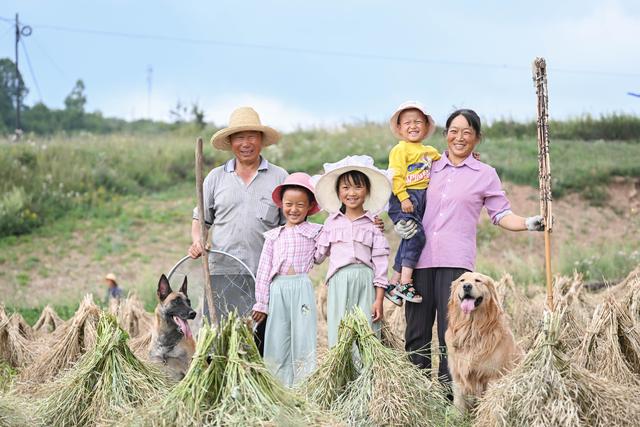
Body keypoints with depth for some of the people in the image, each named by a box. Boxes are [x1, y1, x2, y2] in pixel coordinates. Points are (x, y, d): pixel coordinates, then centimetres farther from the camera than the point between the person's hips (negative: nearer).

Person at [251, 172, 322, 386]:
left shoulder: (314, 231, 8)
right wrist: (261, 302, 7)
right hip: (278, 290, 2)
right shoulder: (273, 236, 13)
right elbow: (264, 270, 11)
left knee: (303, 336, -3)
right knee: (277, 339, 4)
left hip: (302, 288, -2)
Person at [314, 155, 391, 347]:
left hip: (365, 282, -2)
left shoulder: (373, 224, 5)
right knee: (338, 332, 0)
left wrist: (379, 299, -3)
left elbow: (380, 262, 2)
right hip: (339, 282, 2)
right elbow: (318, 254, 12)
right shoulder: (332, 222, 12)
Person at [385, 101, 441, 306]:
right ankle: (405, 282, -21)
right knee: (416, 234, -21)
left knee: (409, 241, 5)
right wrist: (403, 198, -20)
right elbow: (396, 175, -11)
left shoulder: (430, 152, 19)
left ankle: (394, 283, 10)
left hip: (422, 199, 7)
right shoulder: (400, 149, -4)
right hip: (404, 198, -7)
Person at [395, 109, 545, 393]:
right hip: (420, 258, 3)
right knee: (416, 329, 2)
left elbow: (501, 215, 8)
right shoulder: (429, 167, 16)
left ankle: (448, 388, -2)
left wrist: (528, 224, -10)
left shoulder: (485, 175, 10)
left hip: (456, 261, -2)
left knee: (452, 329, -8)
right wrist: (399, 224, 3)